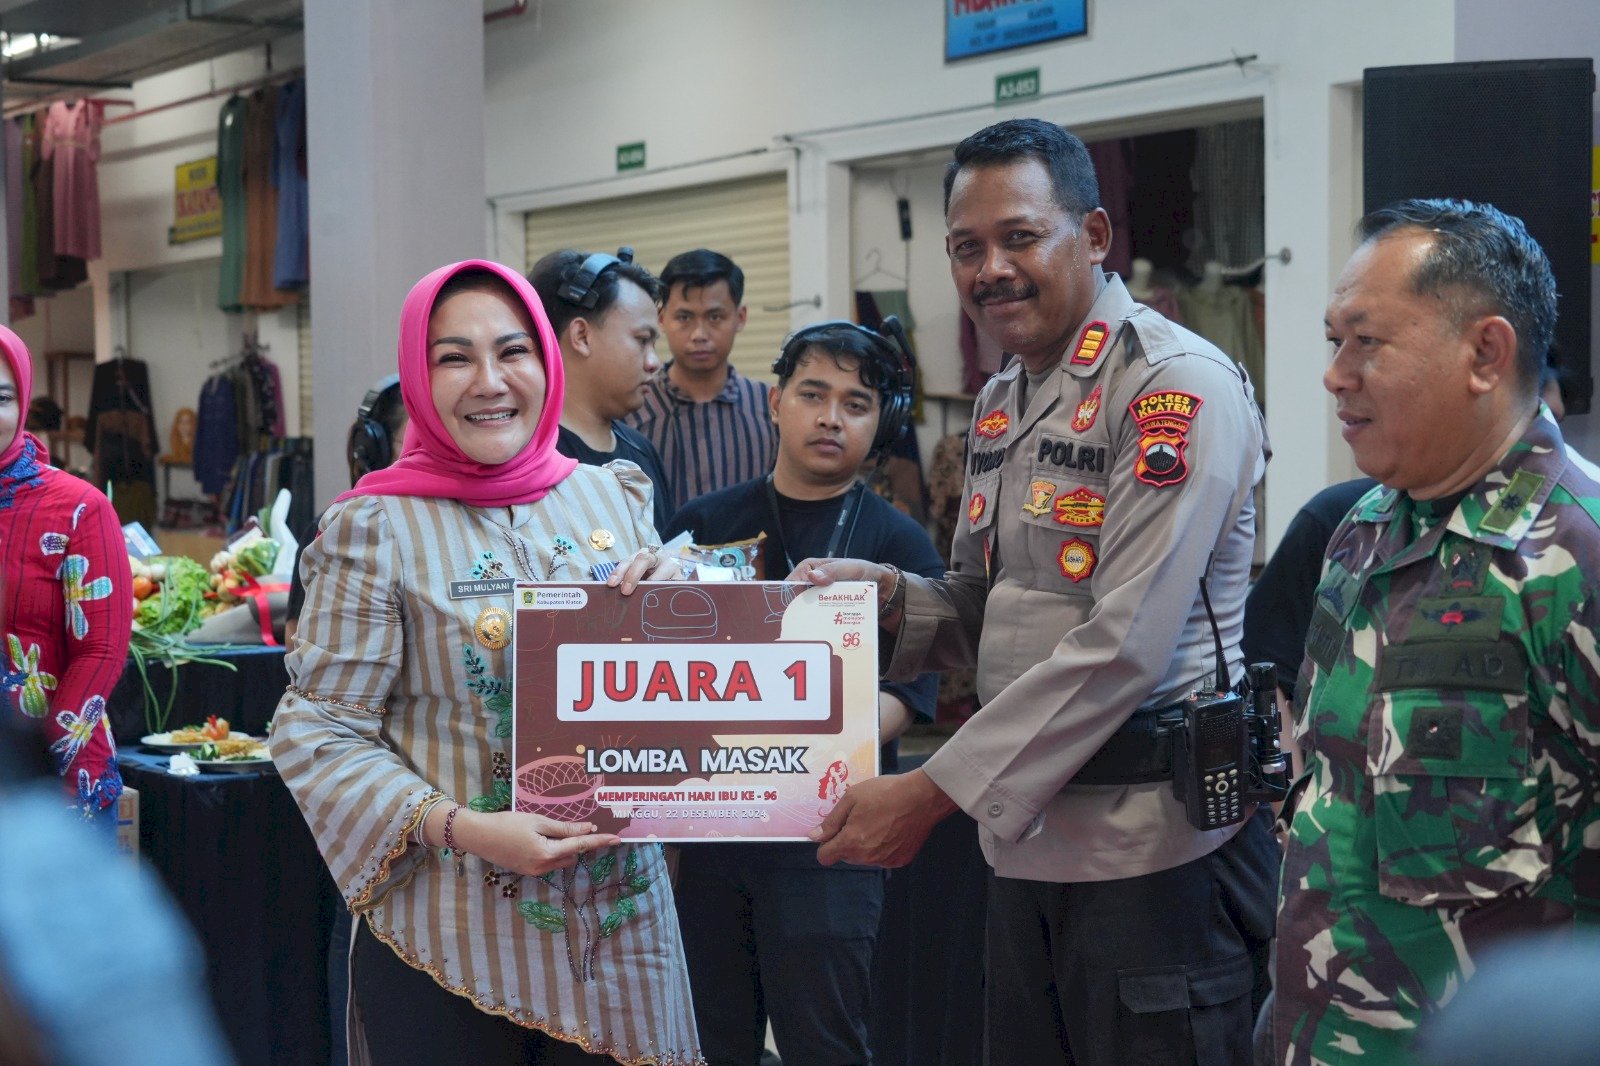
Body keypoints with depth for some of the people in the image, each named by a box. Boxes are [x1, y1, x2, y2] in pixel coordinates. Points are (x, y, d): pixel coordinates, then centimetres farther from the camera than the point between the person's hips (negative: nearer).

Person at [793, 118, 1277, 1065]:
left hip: (1150, 842, -8)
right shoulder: (1003, 401, 13)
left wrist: (935, 793, -20)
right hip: (1026, 834, 8)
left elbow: (1123, 643, -21)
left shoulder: (1178, 383, -14)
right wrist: (892, 596, -2)